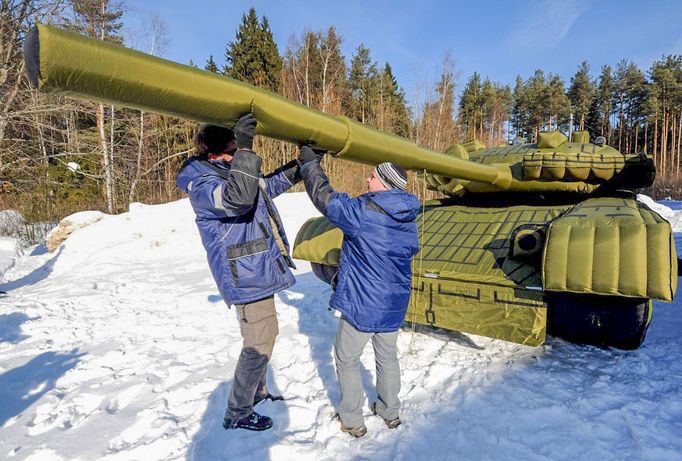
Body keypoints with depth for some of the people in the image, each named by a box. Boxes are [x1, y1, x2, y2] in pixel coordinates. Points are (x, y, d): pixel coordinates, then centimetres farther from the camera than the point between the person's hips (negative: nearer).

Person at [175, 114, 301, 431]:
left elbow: (270, 184, 28)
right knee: (260, 341, -3)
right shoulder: (201, 185, -17)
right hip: (247, 277, -10)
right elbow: (237, 197, -38)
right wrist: (245, 150, -39)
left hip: (259, 270, 10)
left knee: (263, 336, 21)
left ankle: (256, 392, 41)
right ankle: (237, 414, 16)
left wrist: (302, 164, 22)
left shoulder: (232, 171, 13)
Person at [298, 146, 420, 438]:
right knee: (387, 357, 24)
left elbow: (324, 196, -12)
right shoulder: (409, 220, 0)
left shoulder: (361, 212, -22)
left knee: (347, 360, 15)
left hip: (361, 305, -6)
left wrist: (309, 162, 4)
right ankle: (390, 412, 40)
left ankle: (352, 420, 28)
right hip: (394, 305, 6)